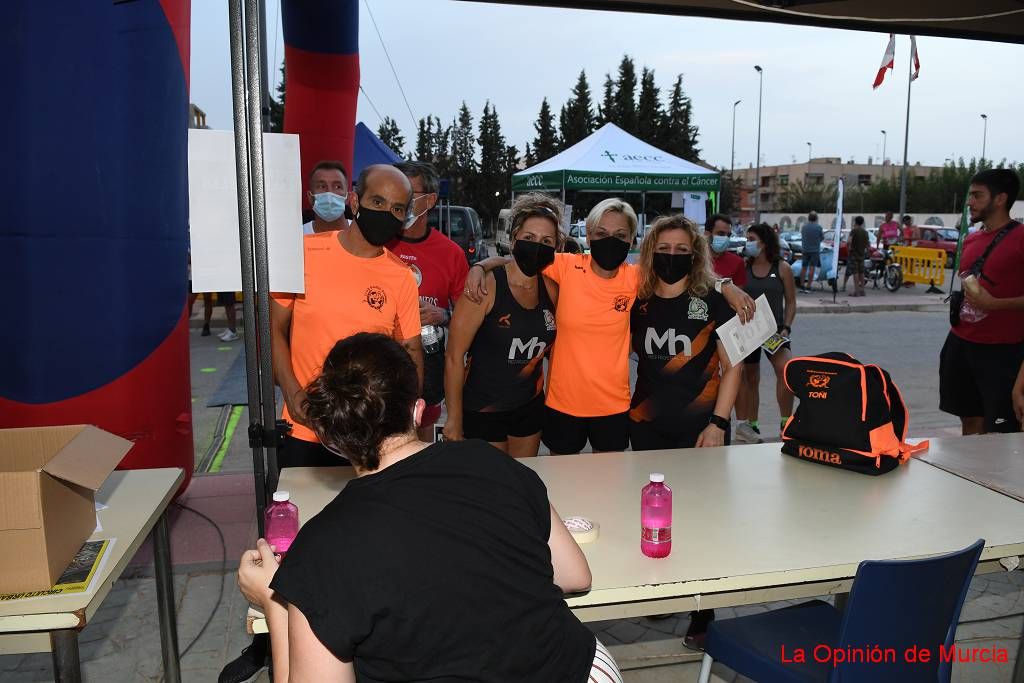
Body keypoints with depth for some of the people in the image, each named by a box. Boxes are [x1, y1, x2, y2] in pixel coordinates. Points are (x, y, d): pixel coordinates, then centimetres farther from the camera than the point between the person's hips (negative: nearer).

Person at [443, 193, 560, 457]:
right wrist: (454, 420, -16)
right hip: (482, 412, -5)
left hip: (530, 408, 5)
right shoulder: (486, 286, -18)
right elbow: (454, 356, -17)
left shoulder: (550, 289, -1)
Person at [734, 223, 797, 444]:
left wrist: (786, 328, -9)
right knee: (750, 378, 10)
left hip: (774, 329, -1)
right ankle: (751, 426, 23)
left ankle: (786, 422, -10)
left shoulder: (782, 268, 0)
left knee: (786, 368, -23)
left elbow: (791, 302, 4)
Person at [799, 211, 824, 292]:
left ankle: (802, 286, 16)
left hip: (805, 250, 3)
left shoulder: (804, 227, -2)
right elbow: (822, 238, 2)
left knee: (804, 268, 13)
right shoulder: (818, 227, -10)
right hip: (815, 250, -3)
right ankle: (808, 287, -7)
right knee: (812, 268, -3)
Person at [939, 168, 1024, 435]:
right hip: (961, 344, 7)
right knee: (970, 420, 15)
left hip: (1003, 352, -7)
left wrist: (994, 303, -23)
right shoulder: (971, 240, 12)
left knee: (1001, 434, -4)